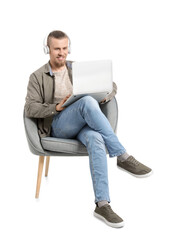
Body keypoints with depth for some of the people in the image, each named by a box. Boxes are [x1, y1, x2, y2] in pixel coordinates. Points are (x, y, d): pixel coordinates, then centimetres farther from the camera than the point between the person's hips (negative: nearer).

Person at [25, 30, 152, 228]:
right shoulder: (37, 77, 10)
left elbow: (112, 86, 19)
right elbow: (30, 109, -2)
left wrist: (104, 96, -6)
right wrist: (56, 108, -19)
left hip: (83, 125, 2)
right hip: (57, 126, -2)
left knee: (95, 140, -38)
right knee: (88, 102, -35)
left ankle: (102, 204, -43)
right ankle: (122, 156, -34)